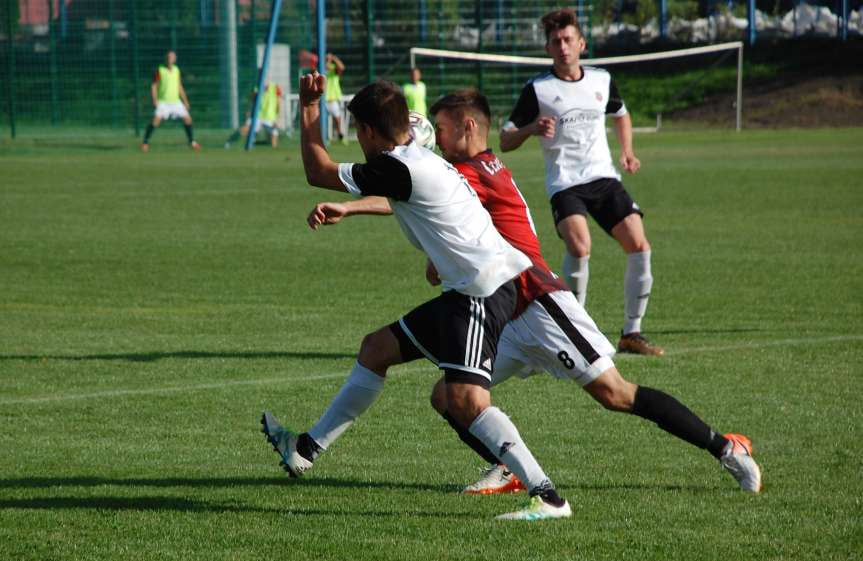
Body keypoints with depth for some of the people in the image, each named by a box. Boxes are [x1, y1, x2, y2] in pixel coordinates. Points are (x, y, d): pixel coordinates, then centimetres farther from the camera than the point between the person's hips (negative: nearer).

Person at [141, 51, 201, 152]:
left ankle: (192, 142, 17)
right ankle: (145, 142, -18)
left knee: (187, 119, 0)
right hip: (163, 101, -5)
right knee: (156, 119, -23)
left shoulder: (176, 70, 8)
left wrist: (185, 100, 15)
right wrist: (155, 100, -18)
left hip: (176, 101, 5)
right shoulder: (160, 70, -6)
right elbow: (154, 86, -6)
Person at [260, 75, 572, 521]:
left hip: (484, 292, -11)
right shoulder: (419, 160, 17)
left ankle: (547, 497, -26)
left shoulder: (399, 168, -14)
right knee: (377, 348, 21)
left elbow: (318, 173, -4)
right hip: (467, 292, 11)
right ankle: (307, 449, 31)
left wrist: (309, 108, 7)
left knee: (465, 401, -23)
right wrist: (346, 211, 35)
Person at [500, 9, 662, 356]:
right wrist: (532, 129, -21)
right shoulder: (537, 89, -2)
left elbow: (621, 115, 31)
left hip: (604, 178, 4)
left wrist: (627, 151, 14)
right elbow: (505, 141, -1)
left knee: (638, 246, -9)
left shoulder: (602, 80, 9)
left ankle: (631, 333, 5)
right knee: (579, 246, -28)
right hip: (564, 183, -4)